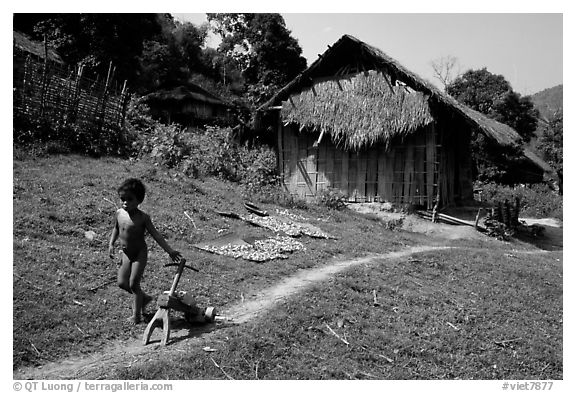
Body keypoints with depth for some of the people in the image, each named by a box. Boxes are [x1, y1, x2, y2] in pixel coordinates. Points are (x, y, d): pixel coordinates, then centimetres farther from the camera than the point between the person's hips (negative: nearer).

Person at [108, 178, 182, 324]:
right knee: (122, 282, 5)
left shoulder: (143, 217, -18)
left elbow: (155, 235, -16)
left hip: (140, 254, -6)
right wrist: (111, 244, 8)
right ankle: (144, 297, 30)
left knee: (133, 284, -6)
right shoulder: (119, 213, -4)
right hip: (126, 253, 6)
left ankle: (137, 315, 12)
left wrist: (169, 250, -19)